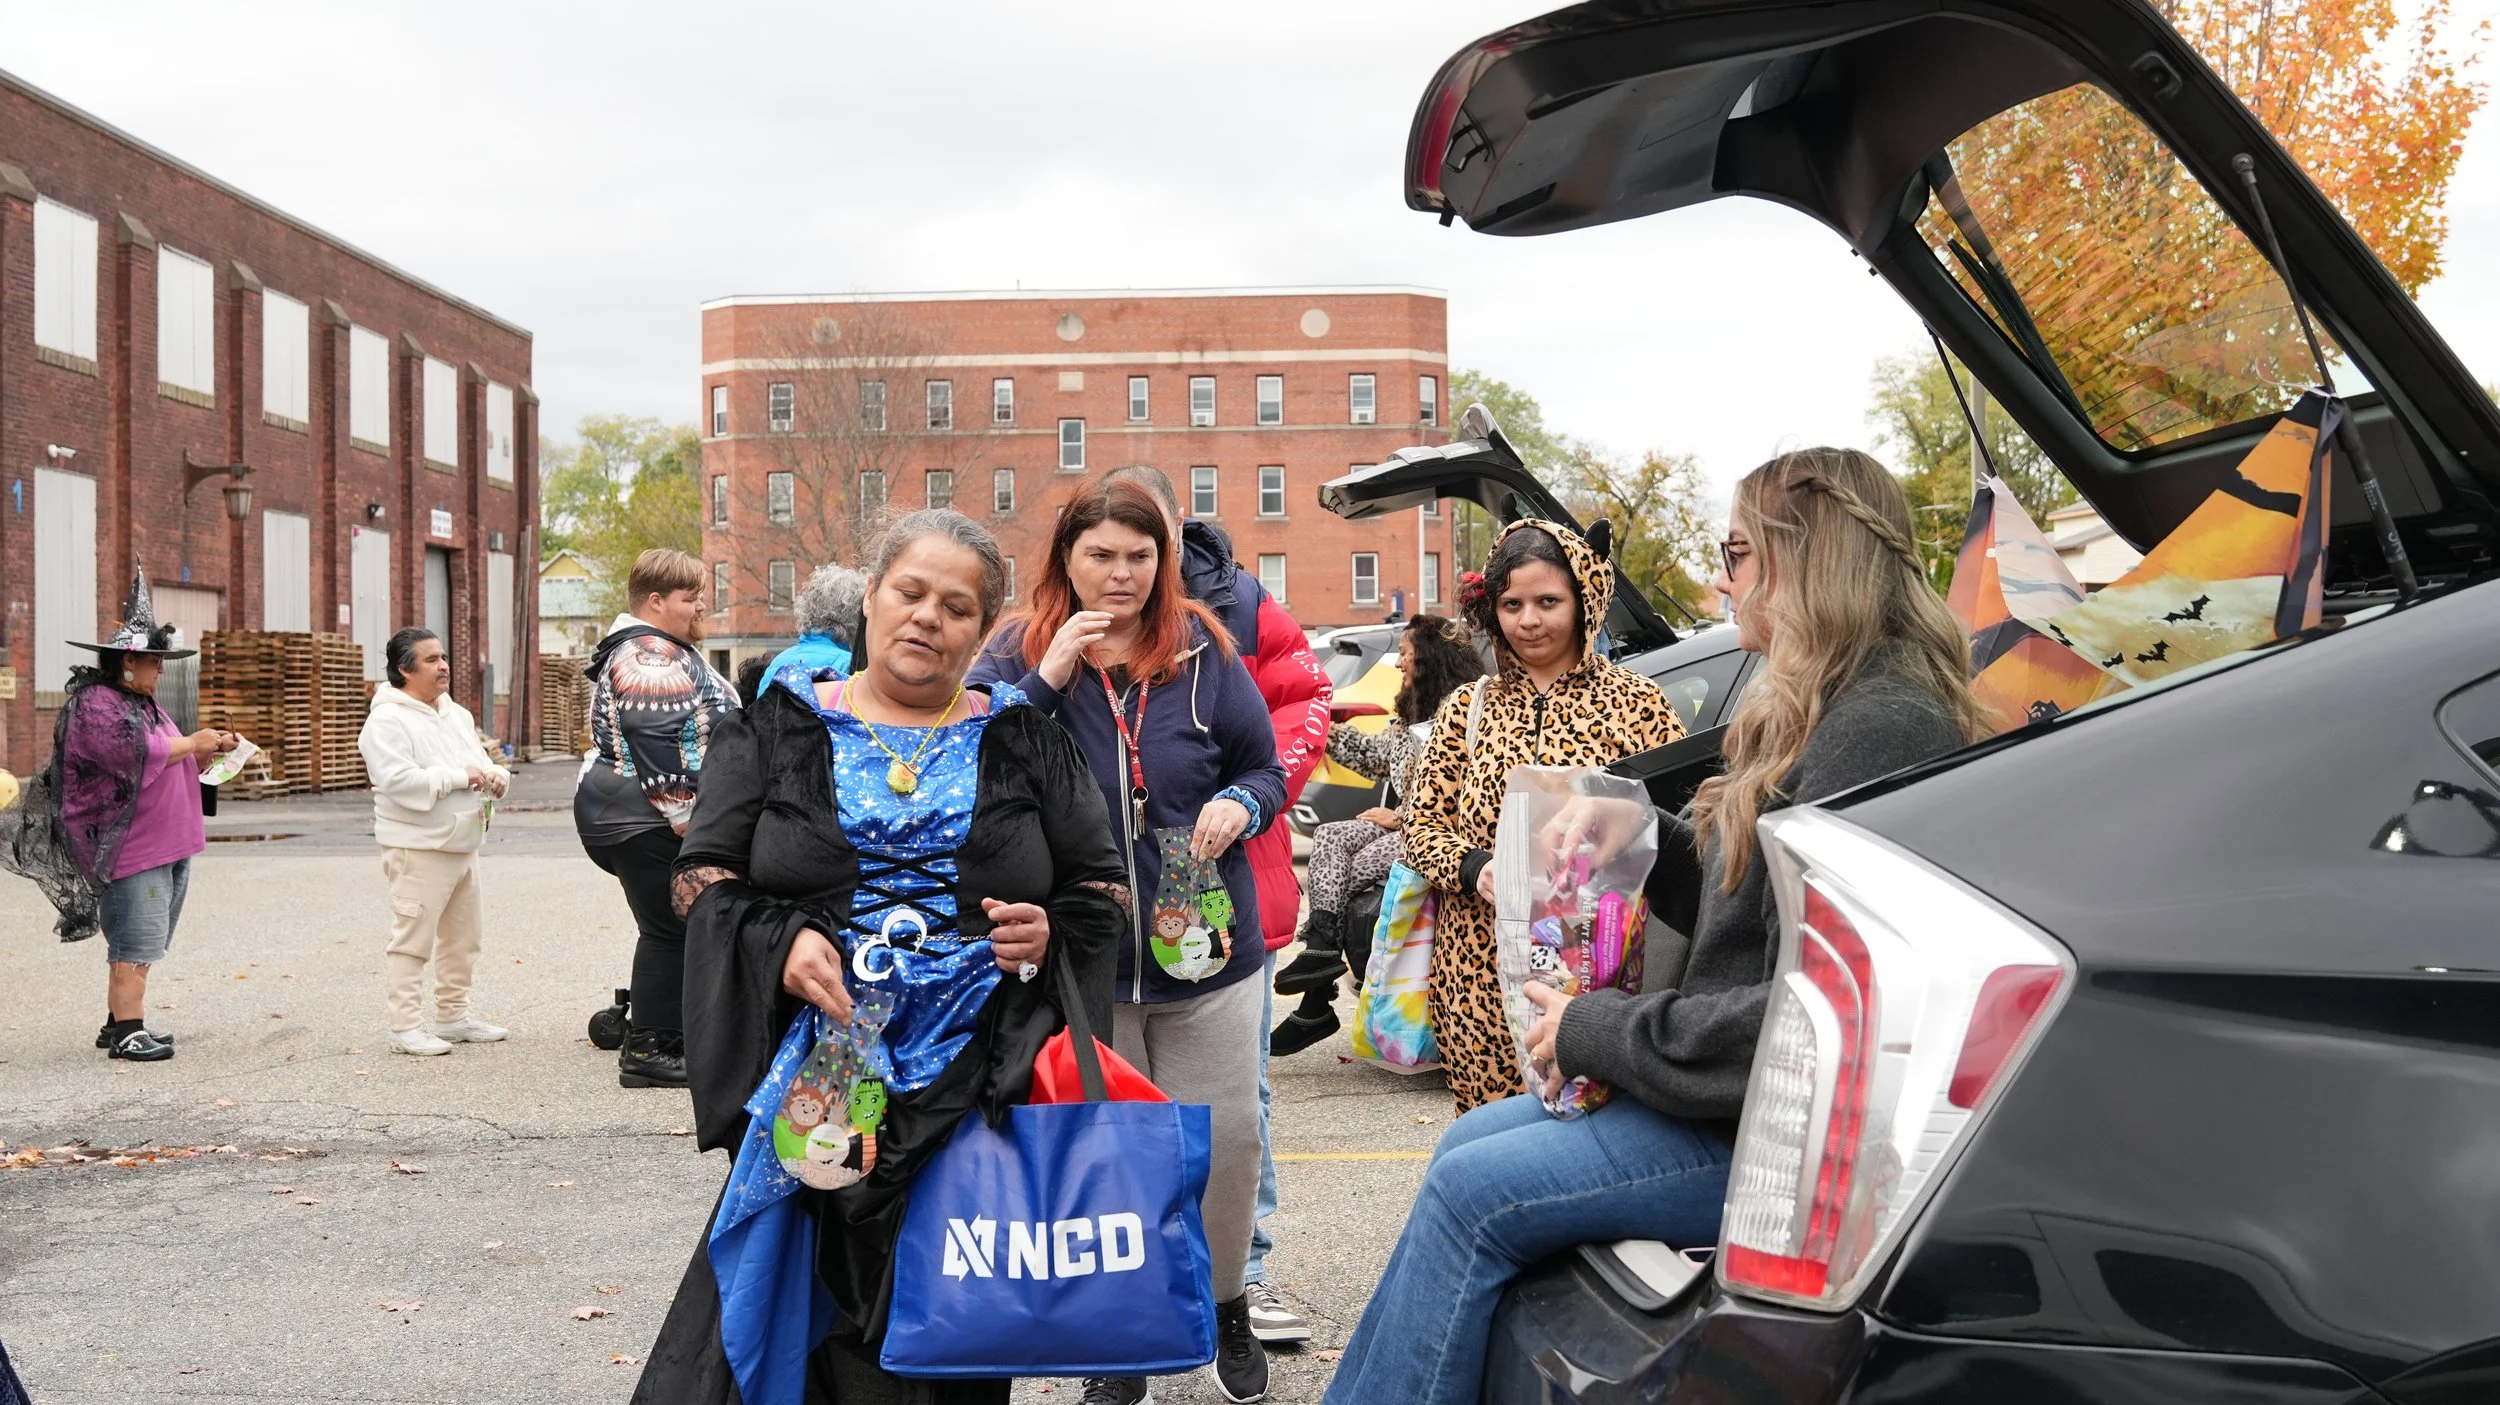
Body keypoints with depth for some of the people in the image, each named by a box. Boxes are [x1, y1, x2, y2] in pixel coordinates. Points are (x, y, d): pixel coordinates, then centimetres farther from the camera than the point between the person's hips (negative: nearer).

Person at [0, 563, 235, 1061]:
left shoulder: (142, 703, 20)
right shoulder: (95, 705, -12)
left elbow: (167, 763, 24)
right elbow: (138, 754, -23)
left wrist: (209, 750, 7)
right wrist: (191, 743, -11)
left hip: (166, 845, 10)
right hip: (130, 848, -10)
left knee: (143, 943, 12)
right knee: (135, 942, -8)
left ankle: (122, 1022, 19)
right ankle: (126, 1032, -3)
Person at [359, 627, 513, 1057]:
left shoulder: (455, 714, 15)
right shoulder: (387, 720, -12)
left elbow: (481, 762, 20)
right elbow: (399, 781, -23)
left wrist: (495, 776, -4)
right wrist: (459, 776, -20)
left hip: (461, 844, 9)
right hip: (418, 848, -9)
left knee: (463, 936, 14)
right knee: (413, 938, -6)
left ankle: (453, 1017, 25)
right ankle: (406, 1026, 0)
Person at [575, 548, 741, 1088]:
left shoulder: (667, 652, 20)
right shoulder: (649, 655, -16)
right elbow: (654, 743, -23)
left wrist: (693, 817, 26)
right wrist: (684, 818, -22)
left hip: (657, 821, 11)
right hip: (646, 820, -11)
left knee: (674, 927, 14)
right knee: (668, 930, -8)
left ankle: (669, 1039, 21)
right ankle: (645, 1052, -3)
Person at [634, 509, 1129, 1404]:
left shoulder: (1024, 742, 9)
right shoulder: (779, 728, 8)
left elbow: (1104, 888, 12)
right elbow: (703, 874, 5)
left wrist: (1053, 933, -10)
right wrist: (778, 943, -14)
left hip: (981, 1089, 1)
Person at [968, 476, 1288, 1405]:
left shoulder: (1203, 651, 0)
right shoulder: (1018, 653, -2)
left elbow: (1264, 770, 8)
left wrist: (1241, 804, -15)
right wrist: (1047, 680, -21)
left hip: (1203, 946, 1)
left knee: (1227, 1138, 6)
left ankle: (1226, 1305, 31)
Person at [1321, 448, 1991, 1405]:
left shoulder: (1876, 734, -21)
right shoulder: (1828, 714, 13)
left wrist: (1599, 1034, -16)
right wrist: (1636, 831, 3)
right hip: (1731, 1081, 10)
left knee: (1472, 1194, -10)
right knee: (1469, 1145, 9)